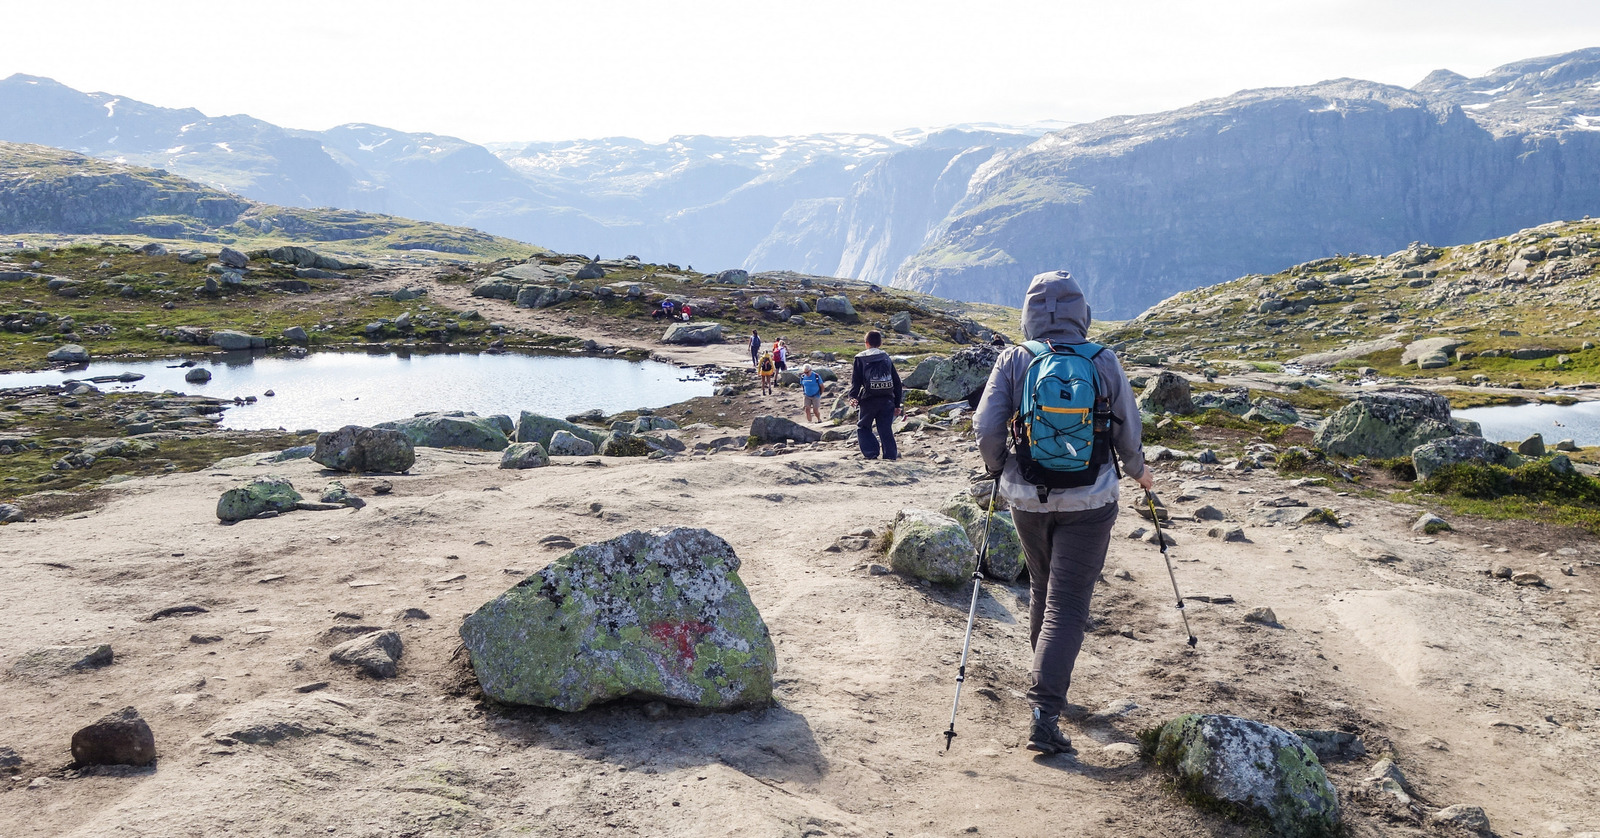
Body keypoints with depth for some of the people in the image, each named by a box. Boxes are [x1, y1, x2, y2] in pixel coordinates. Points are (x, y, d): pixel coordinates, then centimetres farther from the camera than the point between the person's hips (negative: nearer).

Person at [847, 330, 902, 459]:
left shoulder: (860, 358, 5)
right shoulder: (887, 358, 14)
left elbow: (856, 380, -6)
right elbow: (897, 382, 15)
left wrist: (853, 397, -4)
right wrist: (897, 404, 19)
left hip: (869, 400, -3)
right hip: (887, 400, 3)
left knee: (863, 427, 12)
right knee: (886, 429, 7)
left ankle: (871, 453, -4)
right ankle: (891, 455, 0)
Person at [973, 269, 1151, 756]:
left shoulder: (1014, 361, -6)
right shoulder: (1104, 364, -5)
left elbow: (986, 429, -11)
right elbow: (1127, 433, 3)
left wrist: (997, 467, 10)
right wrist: (1138, 471, 23)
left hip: (1027, 497, 2)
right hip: (1088, 502, -2)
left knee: (1042, 589, 22)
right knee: (1067, 604, -1)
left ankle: (1050, 684, 38)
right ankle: (1044, 712, -11)